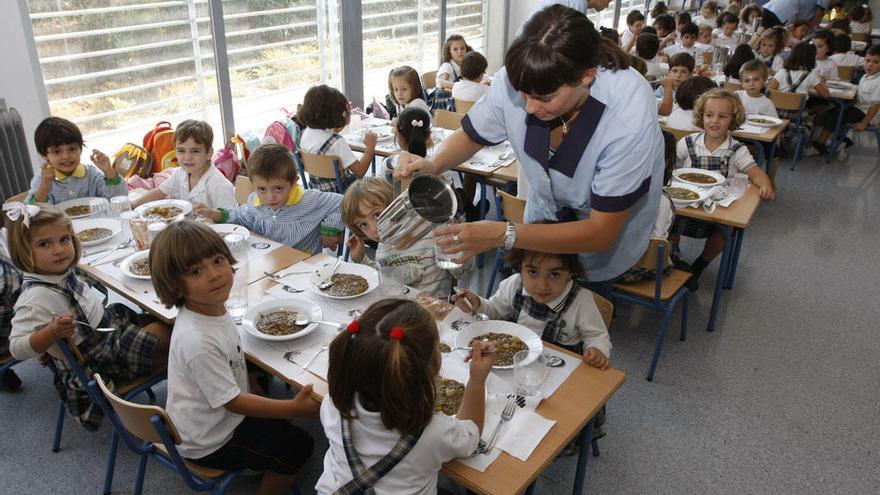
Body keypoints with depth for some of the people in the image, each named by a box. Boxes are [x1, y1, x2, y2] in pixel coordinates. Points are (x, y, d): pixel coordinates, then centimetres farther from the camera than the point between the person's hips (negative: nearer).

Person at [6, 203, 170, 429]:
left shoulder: (62, 271, -5)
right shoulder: (36, 297, -30)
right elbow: (17, 347, -32)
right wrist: (54, 331, -43)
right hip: (98, 359, -8)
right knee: (163, 332, -9)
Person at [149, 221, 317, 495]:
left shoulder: (213, 307, -11)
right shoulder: (197, 341, -37)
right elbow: (233, 401, -27)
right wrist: (294, 408, -22)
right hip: (207, 443, -8)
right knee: (297, 446, 1)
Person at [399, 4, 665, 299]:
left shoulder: (629, 116, -39)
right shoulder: (517, 79, -29)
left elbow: (602, 233, -34)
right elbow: (471, 136, -8)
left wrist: (504, 235, -44)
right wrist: (434, 165, -30)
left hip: (611, 229, -3)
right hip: (547, 207, 3)